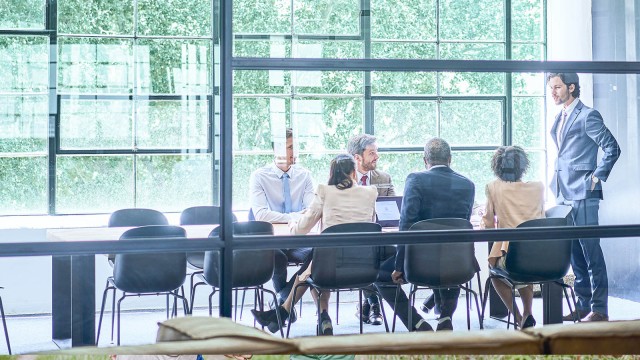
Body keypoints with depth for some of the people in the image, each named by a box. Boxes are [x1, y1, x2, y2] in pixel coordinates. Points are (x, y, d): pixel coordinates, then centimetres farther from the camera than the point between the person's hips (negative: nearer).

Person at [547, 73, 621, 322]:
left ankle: (599, 309, -2)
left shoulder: (587, 115, -9)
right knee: (574, 253, 11)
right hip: (564, 194, 8)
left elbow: (612, 148, -13)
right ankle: (583, 306, 17)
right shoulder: (560, 118, 17)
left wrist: (597, 177, -11)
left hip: (583, 194, -8)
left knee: (591, 251, -6)